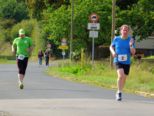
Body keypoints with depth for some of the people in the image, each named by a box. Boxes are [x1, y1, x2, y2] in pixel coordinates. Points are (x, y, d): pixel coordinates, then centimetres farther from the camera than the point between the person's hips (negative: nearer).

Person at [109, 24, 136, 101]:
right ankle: (119, 92, -13)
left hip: (127, 62, 2)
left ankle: (118, 92, 37)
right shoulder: (116, 39, -2)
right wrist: (113, 52, -6)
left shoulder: (130, 40, -1)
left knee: (124, 78, 12)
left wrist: (131, 45, -20)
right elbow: (111, 47, 15)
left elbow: (133, 53, -3)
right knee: (121, 75, -26)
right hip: (118, 61, -2)